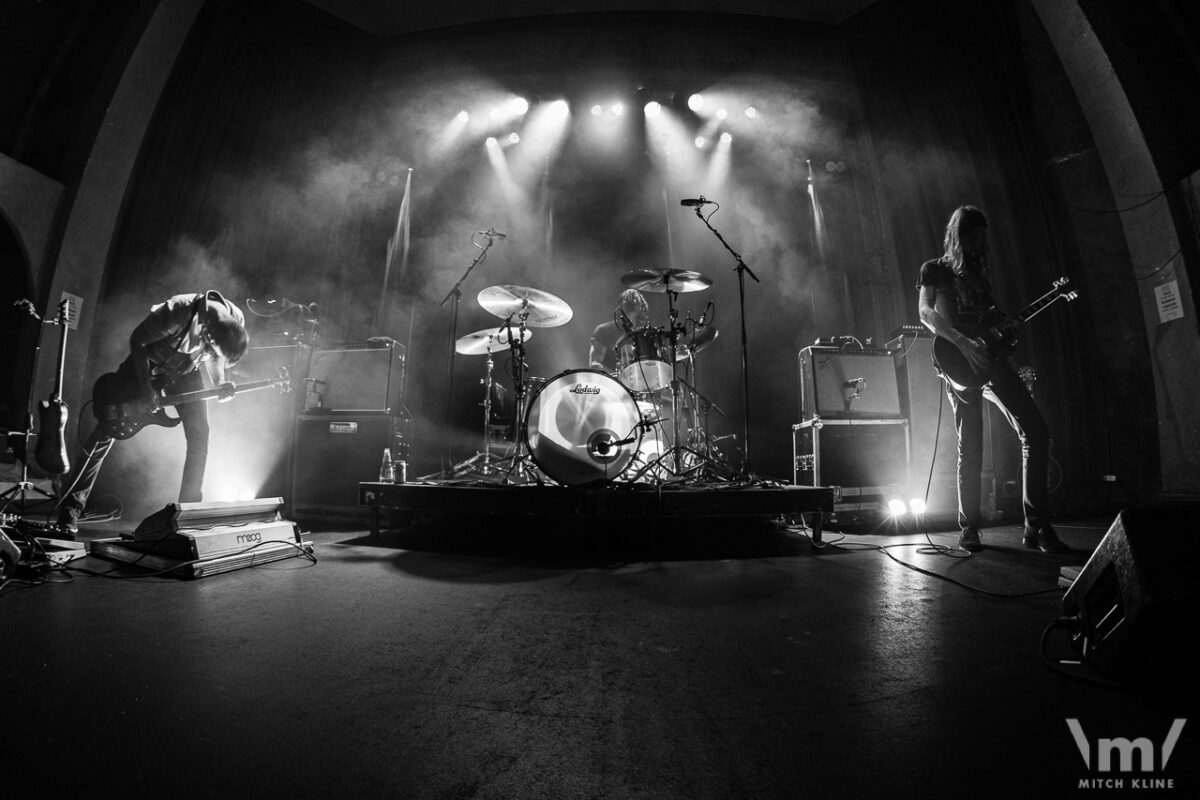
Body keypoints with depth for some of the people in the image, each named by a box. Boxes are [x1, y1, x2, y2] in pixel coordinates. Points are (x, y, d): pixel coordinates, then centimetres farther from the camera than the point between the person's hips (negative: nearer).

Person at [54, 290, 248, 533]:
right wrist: (145, 390, -22)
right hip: (148, 362, -3)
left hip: (186, 370, 3)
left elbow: (214, 358, -5)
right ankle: (70, 510, 11)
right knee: (106, 430, -4)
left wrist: (220, 383, -24)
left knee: (199, 436, -9)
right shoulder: (175, 313, -39)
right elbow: (137, 340, -20)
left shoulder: (235, 322, -25)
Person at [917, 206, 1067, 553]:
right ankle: (969, 528, 7)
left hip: (991, 358, 6)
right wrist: (963, 342, -19)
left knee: (1035, 431, -8)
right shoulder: (934, 270, 9)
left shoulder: (978, 274, 26)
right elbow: (925, 312, -7)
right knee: (970, 449, -5)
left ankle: (1037, 525, -3)